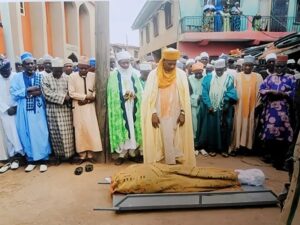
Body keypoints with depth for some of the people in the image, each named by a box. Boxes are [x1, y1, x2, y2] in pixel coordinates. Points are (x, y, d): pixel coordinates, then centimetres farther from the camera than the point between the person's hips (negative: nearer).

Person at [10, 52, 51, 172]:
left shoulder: (40, 76, 4)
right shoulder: (17, 78, 4)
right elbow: (14, 94, -3)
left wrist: (37, 93, -14)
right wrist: (27, 90, -13)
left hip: (38, 110, -1)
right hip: (24, 111, 1)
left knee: (41, 133, -1)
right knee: (27, 134, 6)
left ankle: (43, 160, 9)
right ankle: (31, 160, 19)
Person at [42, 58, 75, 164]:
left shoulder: (67, 77, 5)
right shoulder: (46, 78, -2)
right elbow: (47, 94, -11)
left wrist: (68, 98, -15)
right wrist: (63, 97, -16)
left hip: (66, 109, 2)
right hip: (53, 110, -1)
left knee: (67, 133, 5)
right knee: (56, 134, 4)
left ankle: (69, 154, 16)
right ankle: (58, 155, 16)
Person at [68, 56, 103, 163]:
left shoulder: (93, 75, -2)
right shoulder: (72, 76, -5)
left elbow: (96, 90, 6)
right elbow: (71, 93, -9)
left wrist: (90, 98, -12)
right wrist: (86, 96, -14)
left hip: (90, 106, 1)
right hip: (78, 107, -1)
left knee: (92, 129, 1)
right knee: (80, 130, 4)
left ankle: (90, 154, 14)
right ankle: (82, 155, 15)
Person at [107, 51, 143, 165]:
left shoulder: (134, 74, 9)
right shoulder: (114, 75, 1)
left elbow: (139, 90, 7)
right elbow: (113, 92, -4)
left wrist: (134, 94, -13)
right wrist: (123, 95, -18)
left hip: (133, 106, 3)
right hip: (120, 107, -3)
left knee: (133, 127, 5)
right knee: (121, 127, -2)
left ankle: (133, 152, 15)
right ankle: (122, 153, 6)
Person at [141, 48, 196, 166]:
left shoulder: (181, 74, 2)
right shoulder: (154, 74, -2)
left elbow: (185, 96, 3)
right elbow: (149, 96, -4)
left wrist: (183, 113, -4)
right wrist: (153, 113, -11)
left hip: (176, 115, 1)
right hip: (159, 115, -1)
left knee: (176, 142, 5)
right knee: (162, 142, 2)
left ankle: (175, 162, 18)